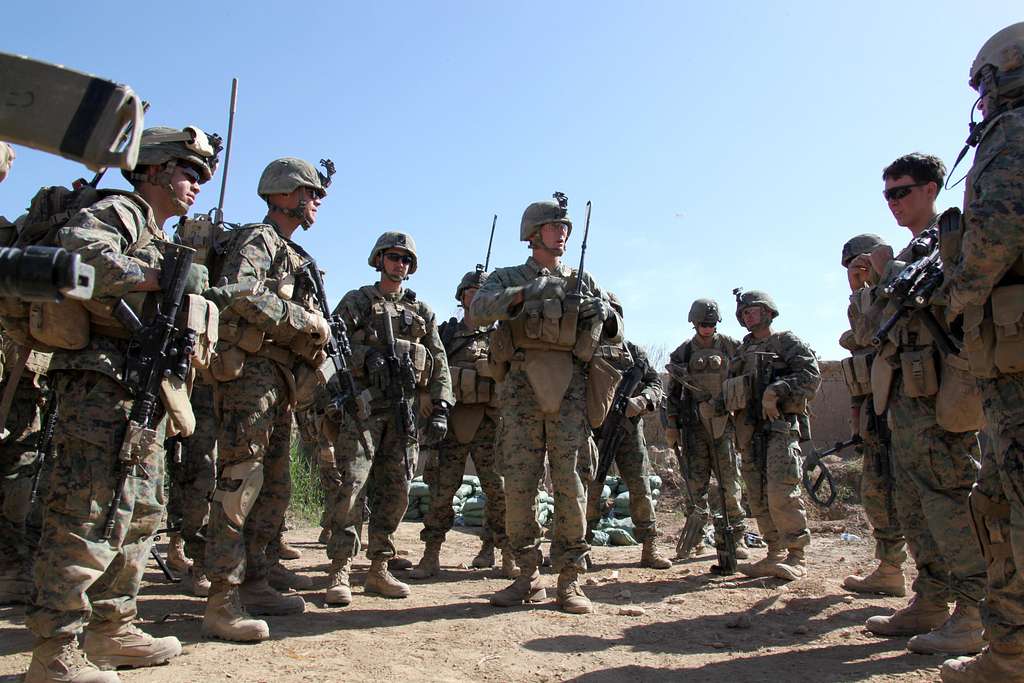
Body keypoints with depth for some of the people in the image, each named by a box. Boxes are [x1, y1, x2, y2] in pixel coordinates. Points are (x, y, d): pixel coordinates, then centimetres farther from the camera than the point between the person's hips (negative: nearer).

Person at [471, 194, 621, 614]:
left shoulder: (582, 281, 19)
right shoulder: (508, 278, 13)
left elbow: (615, 335, 17)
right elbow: (479, 310, -7)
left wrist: (604, 314, -5)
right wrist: (524, 293, -21)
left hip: (569, 390, 1)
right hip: (521, 387, -1)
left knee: (571, 485, -2)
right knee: (519, 485, 0)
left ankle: (570, 580, 7)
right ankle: (528, 576, 12)